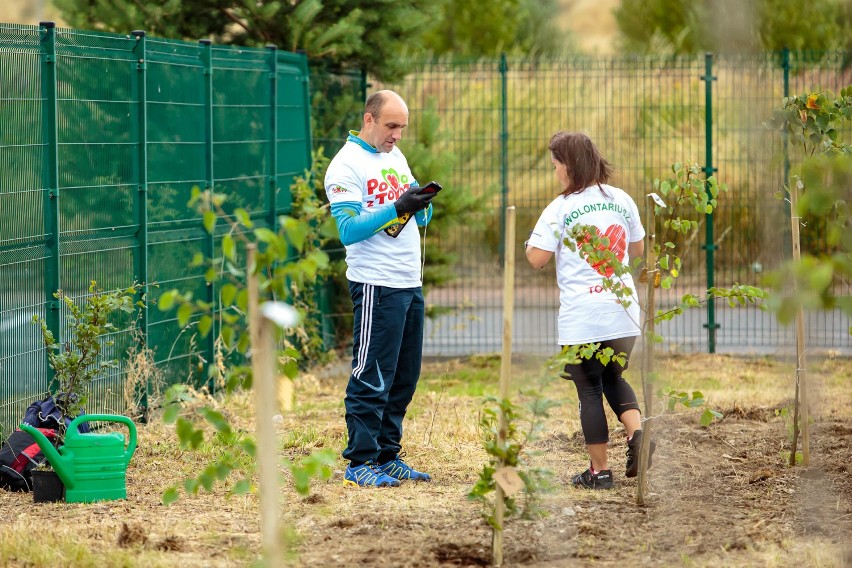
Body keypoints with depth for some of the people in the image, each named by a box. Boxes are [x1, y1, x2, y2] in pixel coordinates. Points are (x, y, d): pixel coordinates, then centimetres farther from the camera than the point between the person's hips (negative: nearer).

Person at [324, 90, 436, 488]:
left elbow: (420, 220, 16)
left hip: (410, 283, 8)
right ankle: (360, 462, 0)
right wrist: (398, 207, -25)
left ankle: (388, 455, 17)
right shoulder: (346, 164, -8)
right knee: (371, 379, -5)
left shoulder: (395, 156, 15)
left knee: (404, 378, 10)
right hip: (376, 286, -8)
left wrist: (423, 203, -7)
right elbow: (349, 229, -18)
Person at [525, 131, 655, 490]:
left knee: (589, 390, 5)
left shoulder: (560, 209, -8)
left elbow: (537, 258, -10)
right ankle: (637, 433, -2)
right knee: (614, 378, 23)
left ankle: (600, 470, 8)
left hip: (581, 319, -5)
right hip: (623, 312, 5)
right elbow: (637, 249, 17)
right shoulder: (621, 200, 6)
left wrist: (531, 241, 10)